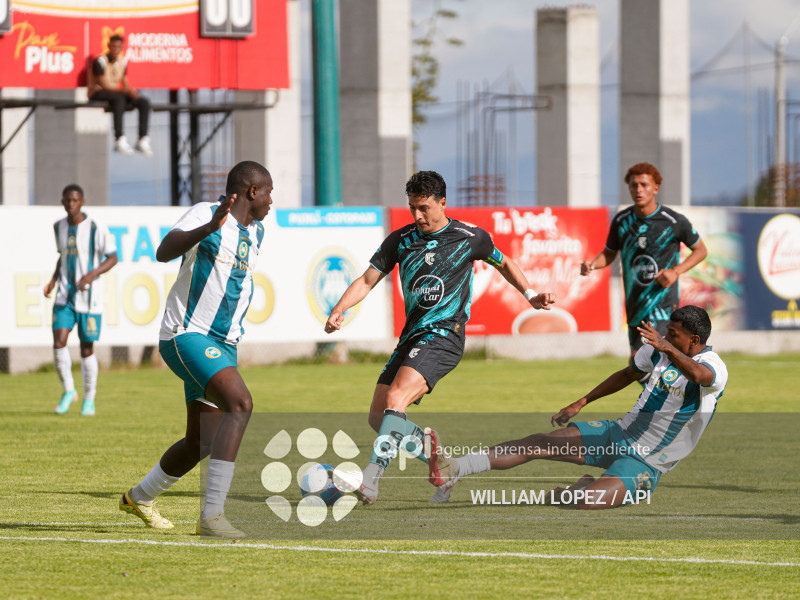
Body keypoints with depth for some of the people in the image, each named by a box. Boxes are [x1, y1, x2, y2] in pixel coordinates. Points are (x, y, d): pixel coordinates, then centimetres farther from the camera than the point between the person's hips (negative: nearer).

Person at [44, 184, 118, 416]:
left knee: (87, 349, 1)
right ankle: (68, 391, 8)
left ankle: (89, 399, 17)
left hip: (89, 296, -4)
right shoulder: (59, 227, 6)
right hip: (65, 295, 4)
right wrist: (53, 279, 8)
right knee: (58, 342, -12)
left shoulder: (96, 228, -10)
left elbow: (112, 257, -7)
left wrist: (92, 274, -22)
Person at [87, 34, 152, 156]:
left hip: (117, 92, 7)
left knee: (144, 102, -12)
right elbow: (104, 85, -21)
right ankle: (120, 140, -44)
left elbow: (125, 84, 8)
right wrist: (124, 90, -32)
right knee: (119, 98, -40)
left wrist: (131, 90, -16)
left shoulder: (123, 61, 7)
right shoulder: (100, 61, -15)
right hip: (97, 93, -7)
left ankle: (143, 140, -15)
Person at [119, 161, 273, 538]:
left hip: (223, 344, 9)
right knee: (240, 404, -28)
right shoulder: (206, 214, -12)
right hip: (187, 335, -9)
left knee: (201, 443, 14)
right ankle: (212, 515, -30)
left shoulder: (256, 232, 13)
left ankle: (140, 497, 40)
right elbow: (164, 252, -30)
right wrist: (208, 228, -45)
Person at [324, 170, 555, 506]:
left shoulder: (470, 238, 0)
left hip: (444, 337, -6)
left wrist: (530, 295, 7)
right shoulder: (400, 240, 8)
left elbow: (503, 264, 19)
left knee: (395, 400, -26)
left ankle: (370, 481, -34)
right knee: (378, 417, 1)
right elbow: (367, 280, 7)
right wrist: (339, 310, -10)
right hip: (411, 338, 6)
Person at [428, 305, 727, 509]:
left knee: (584, 501, -29)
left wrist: (666, 347, -60)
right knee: (538, 443, -8)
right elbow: (628, 374, 24)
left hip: (644, 463, -7)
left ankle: (586, 486, 8)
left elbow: (699, 375, -45)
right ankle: (453, 469, -10)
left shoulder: (713, 367, -19)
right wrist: (580, 404, 23)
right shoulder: (658, 350, 6)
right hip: (618, 433, 7)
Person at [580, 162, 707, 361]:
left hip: (663, 303, -5)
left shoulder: (674, 221, -7)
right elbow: (609, 253, 18)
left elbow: (700, 250, 6)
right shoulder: (622, 220, 4)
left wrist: (676, 271, -10)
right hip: (634, 303, 5)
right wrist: (592, 264, -5)